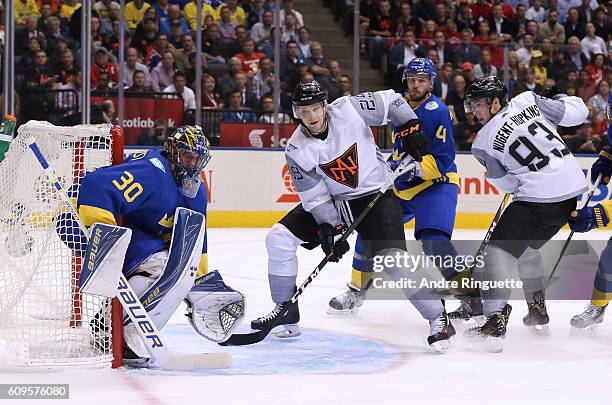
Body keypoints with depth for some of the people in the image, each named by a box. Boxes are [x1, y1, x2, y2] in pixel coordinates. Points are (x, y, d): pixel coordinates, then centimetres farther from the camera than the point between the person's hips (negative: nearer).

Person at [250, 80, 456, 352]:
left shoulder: (349, 109, -18)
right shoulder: (296, 150, -11)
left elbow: (391, 101, -4)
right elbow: (315, 196, -11)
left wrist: (410, 129, -11)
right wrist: (329, 228, -19)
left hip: (376, 195, -4)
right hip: (333, 203, 4)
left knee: (393, 259, -23)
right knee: (279, 238, -8)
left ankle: (438, 319, -10)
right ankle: (286, 311, 7)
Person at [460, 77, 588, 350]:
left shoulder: (482, 143, 0)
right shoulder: (528, 100, 6)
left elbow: (507, 184, 6)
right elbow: (577, 113, 7)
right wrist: (558, 99, 26)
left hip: (538, 197, -7)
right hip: (574, 189, 7)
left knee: (500, 250, -5)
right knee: (527, 246, 27)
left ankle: (496, 319, -20)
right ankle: (537, 309, 35)